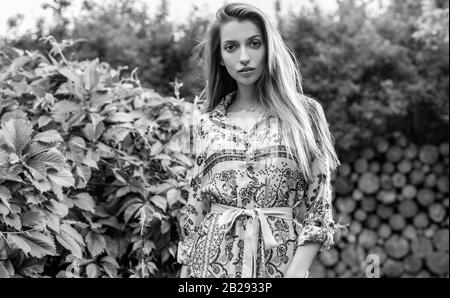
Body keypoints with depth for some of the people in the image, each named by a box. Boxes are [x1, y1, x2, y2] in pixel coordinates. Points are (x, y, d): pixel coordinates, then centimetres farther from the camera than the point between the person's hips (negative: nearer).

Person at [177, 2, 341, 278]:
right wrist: (185, 271, 5)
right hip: (215, 261, 2)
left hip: (282, 260, -1)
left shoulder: (305, 112, -2)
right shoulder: (208, 125, 4)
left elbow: (319, 210, -4)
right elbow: (195, 212, 8)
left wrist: (296, 272, -14)